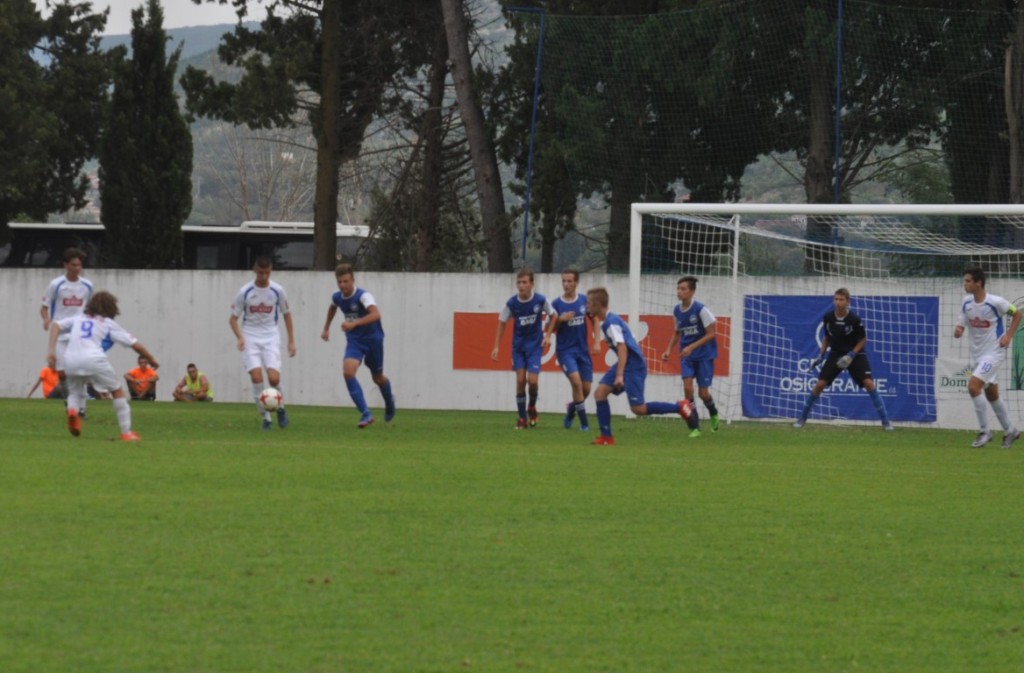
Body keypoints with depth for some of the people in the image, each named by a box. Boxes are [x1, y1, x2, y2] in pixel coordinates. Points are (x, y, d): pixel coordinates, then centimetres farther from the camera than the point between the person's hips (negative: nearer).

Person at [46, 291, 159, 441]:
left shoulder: (78, 319, 29)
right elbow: (135, 345, 20)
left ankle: (72, 410, -9)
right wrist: (152, 360, 34)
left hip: (71, 359, 3)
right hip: (93, 359, -3)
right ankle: (126, 432, 13)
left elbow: (56, 325, 13)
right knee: (118, 391, 17)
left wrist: (51, 350, 9)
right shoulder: (109, 324, 22)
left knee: (75, 392, 27)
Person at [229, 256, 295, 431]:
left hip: (270, 337, 0)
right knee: (256, 377, -15)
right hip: (250, 338, 0)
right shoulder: (245, 292, -5)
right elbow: (233, 318, 0)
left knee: (274, 377, -15)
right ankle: (266, 417, -3)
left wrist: (291, 341, 9)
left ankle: (280, 408, 15)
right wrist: (240, 337, -17)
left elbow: (286, 314, 12)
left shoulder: (277, 291, -2)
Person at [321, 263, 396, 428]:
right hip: (354, 341, 4)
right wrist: (326, 328, 29)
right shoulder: (337, 297, -3)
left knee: (378, 378, 14)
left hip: (373, 339, -4)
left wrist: (354, 323, -52)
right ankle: (365, 414, -21)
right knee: (348, 372, -22)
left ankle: (389, 402, 49)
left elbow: (375, 314, -42)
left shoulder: (363, 296, -24)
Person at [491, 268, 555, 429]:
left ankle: (532, 407, 20)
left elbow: (553, 316, 4)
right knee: (520, 380, -5)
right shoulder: (511, 303, -12)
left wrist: (547, 335, -5)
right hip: (518, 345, 1)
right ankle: (522, 418, 8)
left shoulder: (541, 300, -14)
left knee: (532, 380, -11)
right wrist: (496, 346, -2)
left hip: (535, 345, -1)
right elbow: (502, 323, 0)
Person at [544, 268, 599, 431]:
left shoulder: (584, 301, 0)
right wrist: (560, 319, -18)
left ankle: (571, 410, 32)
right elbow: (549, 329, 1)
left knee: (586, 388, 1)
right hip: (565, 350, -3)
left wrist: (597, 341, 2)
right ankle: (584, 422, -10)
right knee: (576, 381, -21)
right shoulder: (556, 304, -5)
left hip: (583, 350, 3)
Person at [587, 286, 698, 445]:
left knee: (638, 408, -9)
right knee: (600, 392, 1)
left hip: (633, 366, -10)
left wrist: (619, 375, -30)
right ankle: (606, 437, 3)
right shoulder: (608, 321, 13)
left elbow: (622, 347, -25)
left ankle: (680, 407, -1)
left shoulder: (611, 323, -17)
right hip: (626, 365, 10)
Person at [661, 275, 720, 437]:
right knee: (687, 386, -14)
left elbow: (711, 334, -14)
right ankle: (695, 428, -7)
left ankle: (713, 414, 33)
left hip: (704, 354, -4)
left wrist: (692, 347, -22)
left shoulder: (700, 310, -16)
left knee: (703, 392, -1)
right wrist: (669, 350, 2)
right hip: (687, 354, 4)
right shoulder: (676, 311, 1)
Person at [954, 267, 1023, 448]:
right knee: (991, 394, 14)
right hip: (978, 353, 7)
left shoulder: (995, 302, -18)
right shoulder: (966, 303, -1)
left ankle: (984, 431, -9)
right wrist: (958, 330, -20)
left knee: (973, 386, -20)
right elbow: (961, 325, 4)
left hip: (994, 352, -7)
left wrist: (1008, 336, -13)